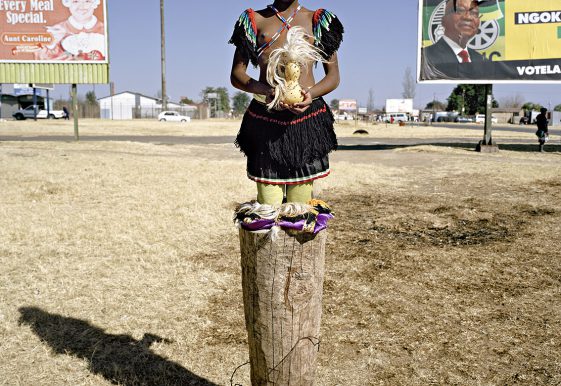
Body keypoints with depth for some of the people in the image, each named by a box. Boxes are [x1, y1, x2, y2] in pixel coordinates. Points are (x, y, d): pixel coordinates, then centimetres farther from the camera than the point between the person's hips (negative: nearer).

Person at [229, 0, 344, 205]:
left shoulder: (318, 20, 15)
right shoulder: (255, 19, 14)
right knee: (267, 206, -5)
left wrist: (311, 93, -12)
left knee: (300, 205, -1)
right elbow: (236, 76, 8)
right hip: (265, 114, 0)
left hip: (307, 114, 0)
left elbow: (334, 77, 11)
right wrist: (267, 90, -13)